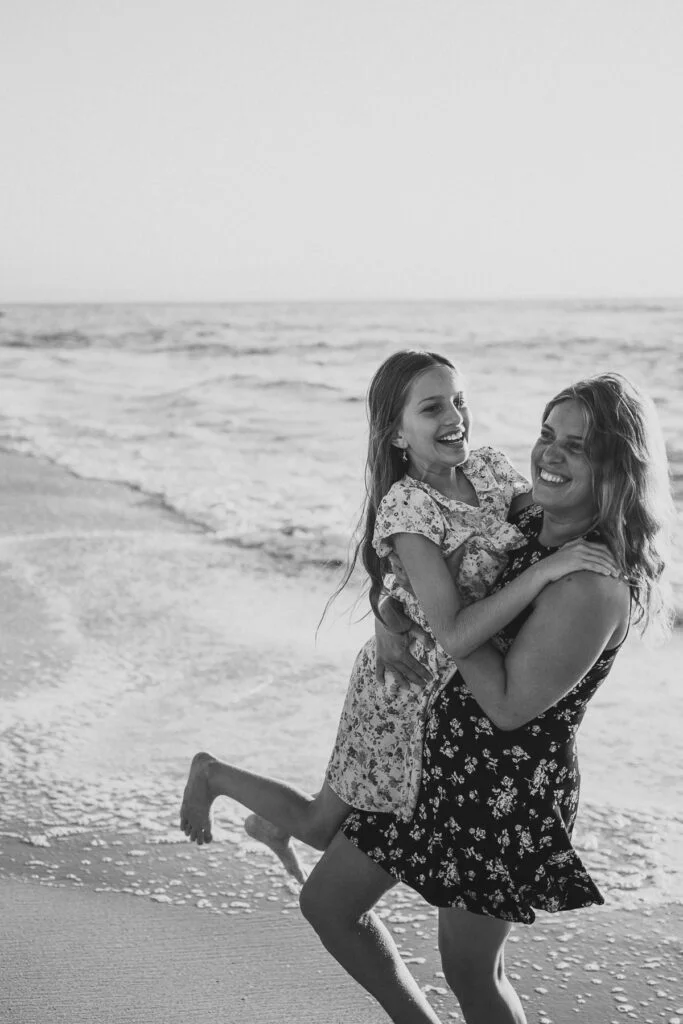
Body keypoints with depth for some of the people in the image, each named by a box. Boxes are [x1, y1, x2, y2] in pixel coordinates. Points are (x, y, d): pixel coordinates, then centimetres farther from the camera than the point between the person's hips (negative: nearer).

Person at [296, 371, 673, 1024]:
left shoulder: (595, 584, -26)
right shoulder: (529, 524, 1)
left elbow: (508, 705, -25)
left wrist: (431, 589, -22)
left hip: (508, 793, -8)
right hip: (435, 757, 9)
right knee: (326, 902, 16)